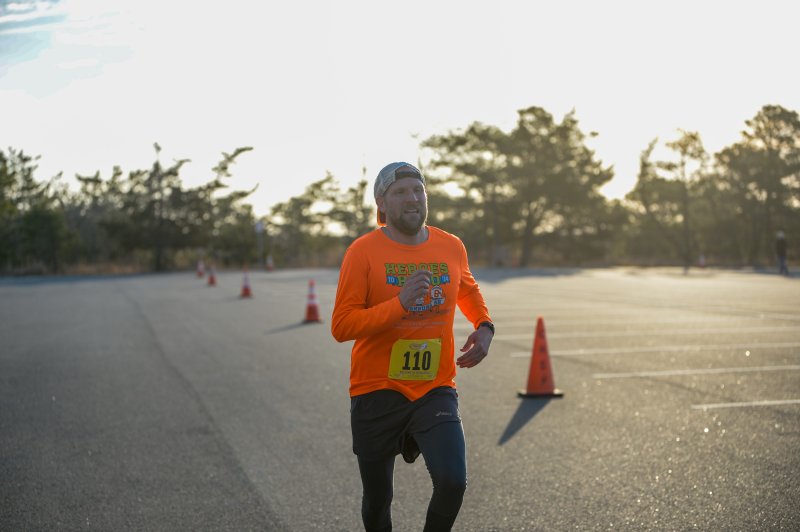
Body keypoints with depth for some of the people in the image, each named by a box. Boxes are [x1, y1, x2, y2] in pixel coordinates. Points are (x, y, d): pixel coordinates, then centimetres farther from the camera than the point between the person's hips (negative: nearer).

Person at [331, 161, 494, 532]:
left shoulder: (451, 247, 3)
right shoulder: (363, 251, -9)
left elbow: (468, 290, 25)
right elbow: (341, 326, -15)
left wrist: (484, 327, 6)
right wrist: (400, 304, -26)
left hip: (435, 390, 2)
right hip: (377, 393, -2)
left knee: (453, 482, -18)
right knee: (377, 499, 11)